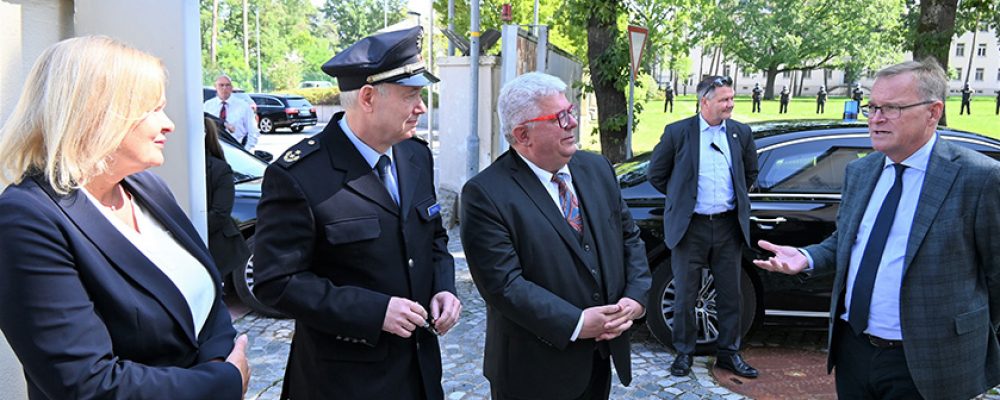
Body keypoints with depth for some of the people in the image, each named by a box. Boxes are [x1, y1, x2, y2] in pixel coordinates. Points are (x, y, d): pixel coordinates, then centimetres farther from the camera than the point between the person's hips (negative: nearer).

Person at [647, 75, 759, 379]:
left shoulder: (741, 133, 5)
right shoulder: (677, 132, -5)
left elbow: (751, 172, 20)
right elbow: (656, 174, 4)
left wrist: (736, 198, 14)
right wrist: (682, 198, 6)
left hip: (728, 226, 3)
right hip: (690, 226, -3)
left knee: (730, 294, 10)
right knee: (685, 296, 6)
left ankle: (729, 353, 24)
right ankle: (684, 353, 20)